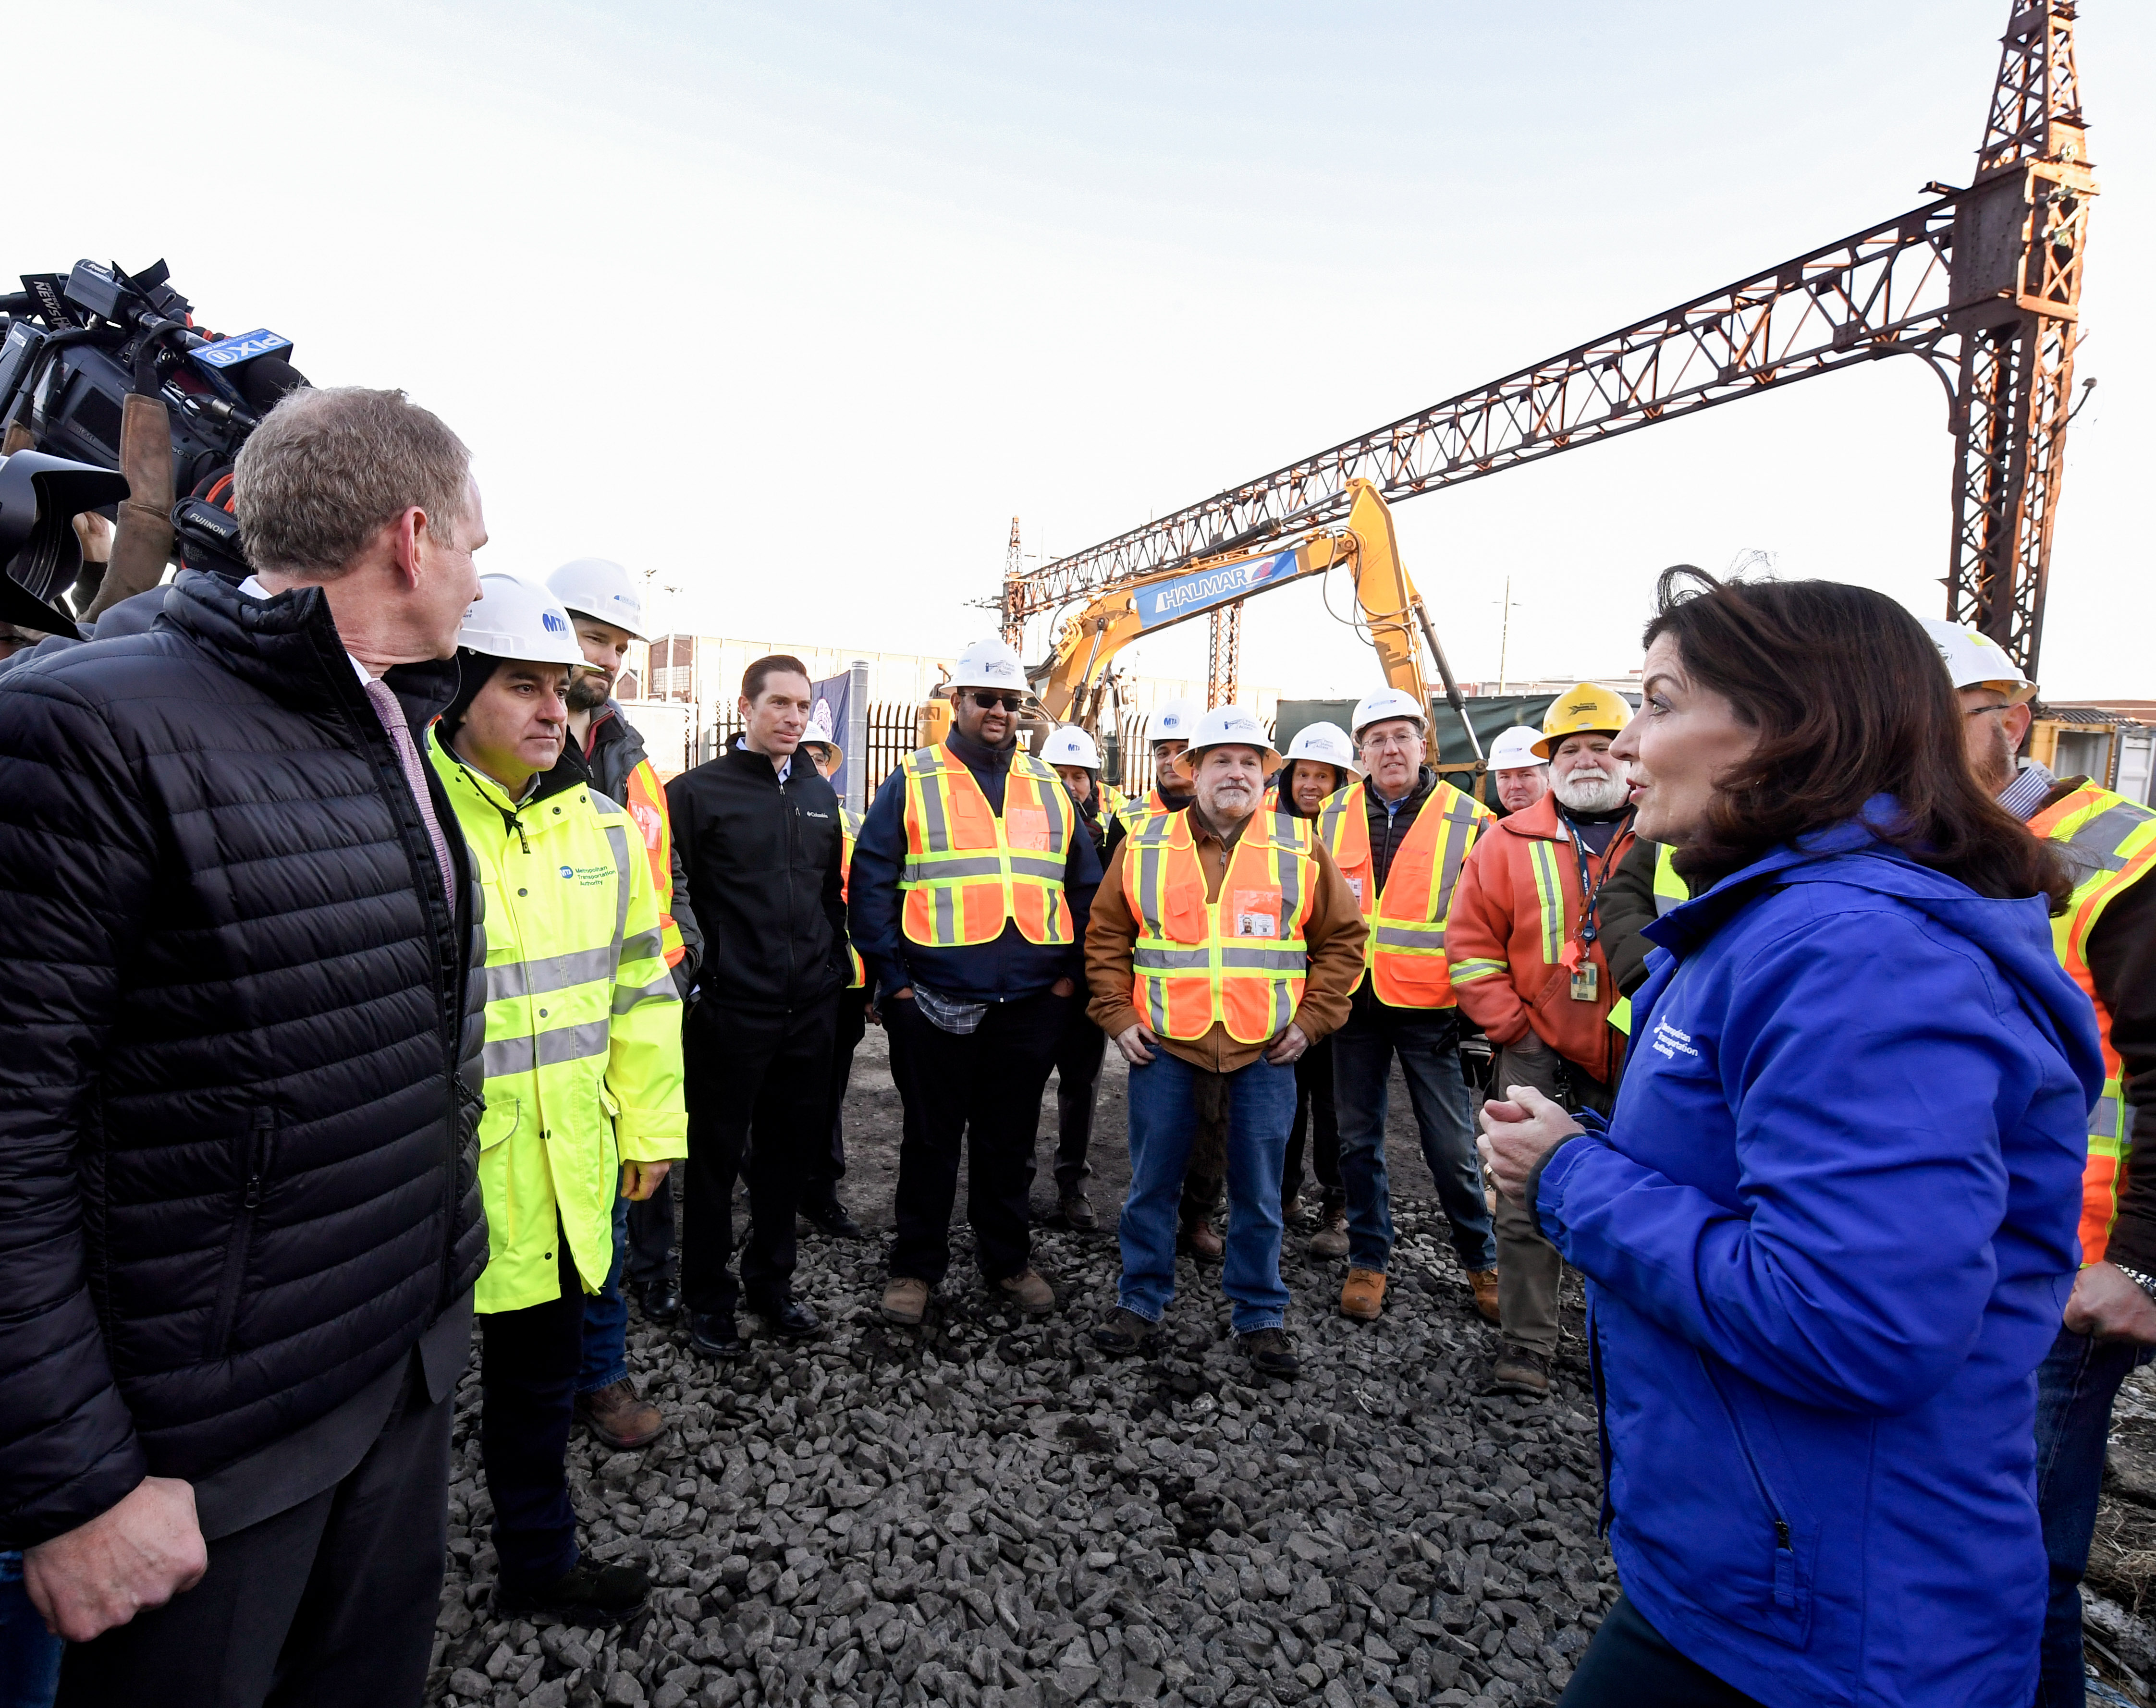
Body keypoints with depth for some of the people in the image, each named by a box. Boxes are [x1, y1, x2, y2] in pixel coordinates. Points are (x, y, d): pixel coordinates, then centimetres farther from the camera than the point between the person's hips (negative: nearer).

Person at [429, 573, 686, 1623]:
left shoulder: (601, 826, 5)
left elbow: (639, 985, 11)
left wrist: (650, 1124, 11)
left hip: (563, 1170, 6)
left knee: (542, 1365, 22)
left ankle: (538, 1563, 43)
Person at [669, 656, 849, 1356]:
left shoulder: (818, 794, 13)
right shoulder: (698, 791, -5)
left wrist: (836, 971, 13)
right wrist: (695, 974, -10)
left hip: (809, 1009, 5)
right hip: (730, 1010, -5)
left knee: (790, 1151, 15)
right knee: (716, 1155, 7)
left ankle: (771, 1283, 32)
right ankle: (709, 1299, 24)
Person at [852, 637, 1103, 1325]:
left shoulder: (1048, 787, 11)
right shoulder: (912, 782, 1)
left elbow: (1085, 885, 14)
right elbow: (871, 881, -3)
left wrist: (1072, 969, 5)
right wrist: (893, 977, -9)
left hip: (1031, 1002, 3)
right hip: (935, 1001, -3)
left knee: (1010, 1139, 15)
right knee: (931, 1139, 10)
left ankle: (1007, 1261, 31)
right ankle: (915, 1267, 26)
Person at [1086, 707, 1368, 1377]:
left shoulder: (1301, 849, 3)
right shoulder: (1144, 846, 3)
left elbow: (1342, 937, 8)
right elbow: (1106, 938, 8)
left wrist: (1311, 1020, 1)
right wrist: (1118, 1016, 0)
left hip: (1265, 1052, 0)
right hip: (1164, 1046, 0)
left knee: (1258, 1192, 9)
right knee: (1151, 1183, 9)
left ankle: (1260, 1315, 25)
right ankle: (1140, 1302, 26)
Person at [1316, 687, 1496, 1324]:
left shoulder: (1468, 820, -3)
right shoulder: (1332, 818, 4)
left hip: (1429, 1007, -2)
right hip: (1353, 1002, 3)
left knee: (1451, 1145, 5)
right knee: (1359, 1139, 11)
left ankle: (1481, 1259, 27)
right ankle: (1368, 1260, 26)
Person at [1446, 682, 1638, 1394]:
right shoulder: (1511, 842, -1)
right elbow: (1471, 943, 0)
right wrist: (1512, 1026, -7)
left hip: (1640, 1059, 1)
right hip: (1540, 1052, -1)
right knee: (1527, 1205, 2)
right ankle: (1525, 1348, 16)